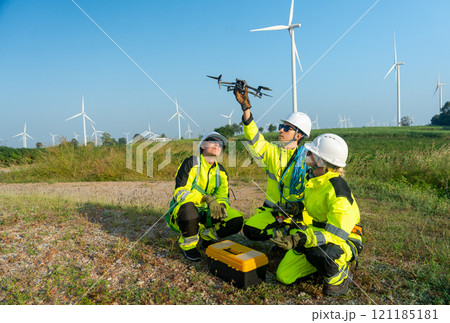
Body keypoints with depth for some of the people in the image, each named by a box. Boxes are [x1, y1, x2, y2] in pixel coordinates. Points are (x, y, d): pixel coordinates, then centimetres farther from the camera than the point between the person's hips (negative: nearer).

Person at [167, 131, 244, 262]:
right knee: (188, 206, -40)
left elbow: (223, 196, 1)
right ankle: (187, 245, -12)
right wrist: (206, 198, -36)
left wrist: (221, 206, -25)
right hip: (180, 214, -4)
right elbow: (180, 192, -20)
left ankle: (206, 236, 9)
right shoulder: (191, 163, -11)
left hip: (205, 215, 5)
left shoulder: (221, 172, 7)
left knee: (237, 220, -16)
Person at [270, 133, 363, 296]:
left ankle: (340, 276, -7)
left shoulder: (337, 188, -26)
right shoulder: (312, 179, 1)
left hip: (344, 241, -7)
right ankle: (324, 262, 18)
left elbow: (338, 232, -34)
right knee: (283, 276, -2)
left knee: (317, 251, -42)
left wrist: (302, 239, -45)